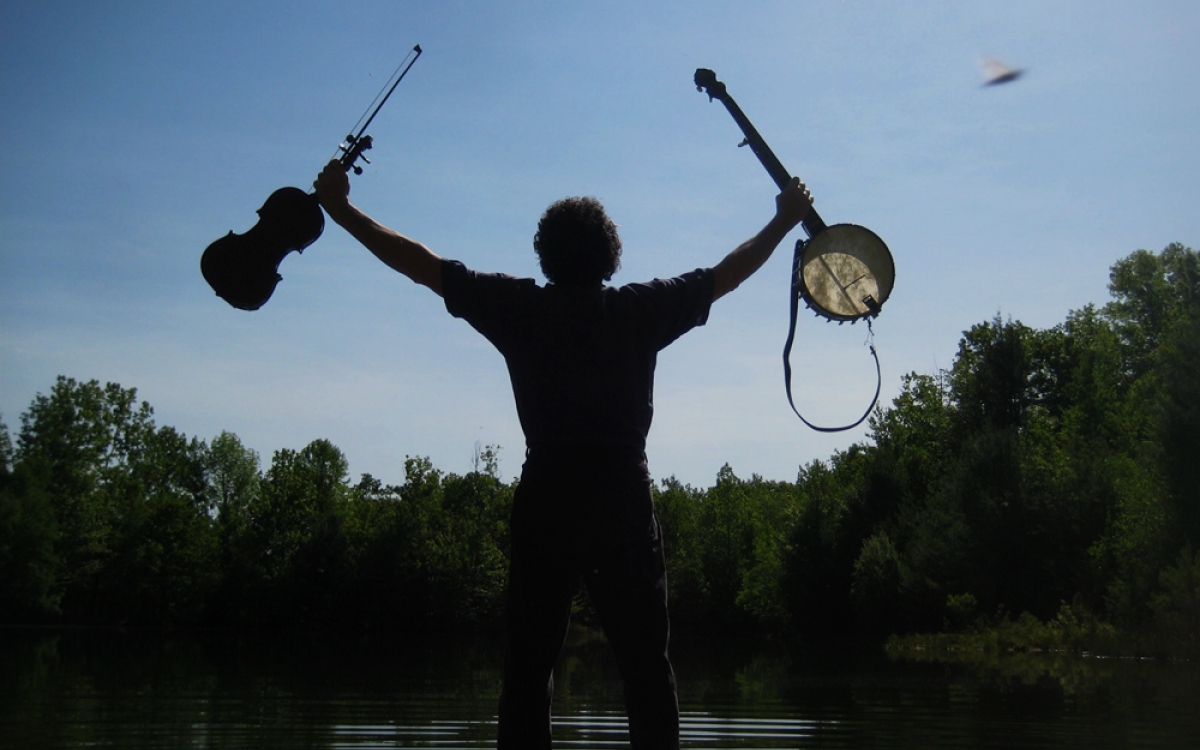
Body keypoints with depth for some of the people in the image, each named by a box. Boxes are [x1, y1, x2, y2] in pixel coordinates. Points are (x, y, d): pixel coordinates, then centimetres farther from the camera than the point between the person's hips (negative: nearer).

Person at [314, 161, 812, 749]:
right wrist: (784, 220, 33)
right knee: (645, 663, 5)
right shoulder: (639, 309, 6)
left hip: (547, 494, 0)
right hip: (624, 491, 1)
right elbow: (728, 272, 18)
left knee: (528, 663, 2)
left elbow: (422, 264, 7)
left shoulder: (521, 307, 4)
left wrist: (341, 209, 17)